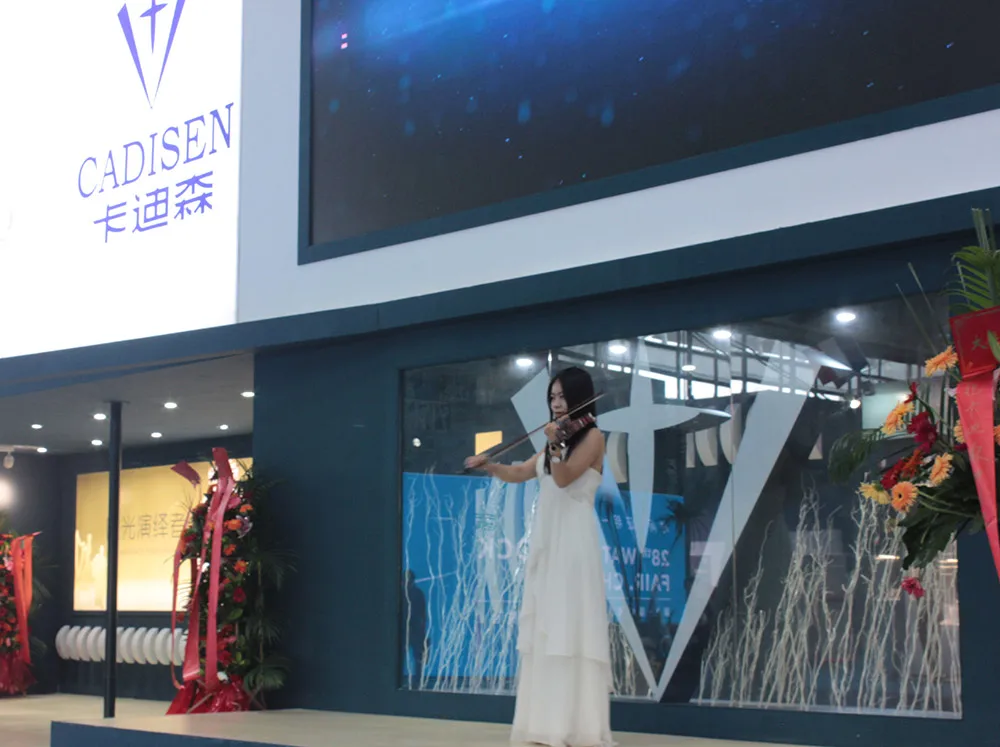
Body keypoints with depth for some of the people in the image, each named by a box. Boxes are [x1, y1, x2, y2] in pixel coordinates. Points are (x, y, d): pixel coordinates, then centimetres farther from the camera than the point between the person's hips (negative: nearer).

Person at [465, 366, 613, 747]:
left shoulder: (592, 436, -1)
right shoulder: (559, 441, 20)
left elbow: (564, 477, -13)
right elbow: (520, 473, 27)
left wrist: (553, 444, -28)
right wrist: (488, 465, 12)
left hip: (573, 542, -8)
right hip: (545, 542, 8)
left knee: (571, 628, -13)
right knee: (546, 629, 3)